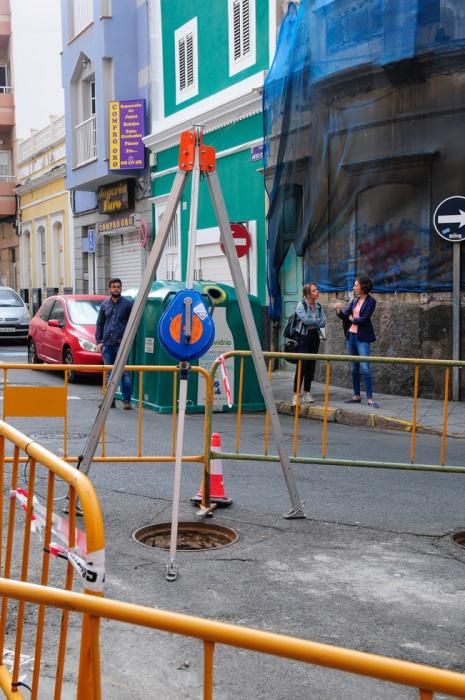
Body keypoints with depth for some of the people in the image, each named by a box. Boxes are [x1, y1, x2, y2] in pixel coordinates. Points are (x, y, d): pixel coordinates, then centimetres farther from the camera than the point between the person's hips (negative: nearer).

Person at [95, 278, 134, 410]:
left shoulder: (127, 304, 1)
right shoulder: (104, 304, 12)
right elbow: (99, 324, 15)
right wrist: (98, 341, 7)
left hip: (121, 344, -4)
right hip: (107, 344, 4)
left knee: (124, 373, -5)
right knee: (109, 373, 8)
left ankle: (126, 401, -3)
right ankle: (110, 400, 15)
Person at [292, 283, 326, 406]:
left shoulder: (319, 306, 9)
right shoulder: (301, 305, -7)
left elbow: (323, 323, 2)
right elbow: (305, 319, -21)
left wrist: (311, 323, -13)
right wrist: (317, 321, -7)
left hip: (314, 337, 6)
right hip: (303, 337, -6)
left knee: (311, 365, 7)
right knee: (302, 365, -12)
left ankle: (307, 393, 16)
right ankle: (296, 395, -11)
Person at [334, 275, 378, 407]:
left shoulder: (370, 301, -8)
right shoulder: (354, 300, 12)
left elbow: (364, 319, -15)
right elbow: (345, 315, 6)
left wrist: (352, 319, 0)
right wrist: (339, 310, -13)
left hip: (362, 338, -7)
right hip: (351, 336, 7)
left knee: (365, 368, -11)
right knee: (354, 367, 10)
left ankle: (370, 398, -9)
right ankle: (356, 396, 17)